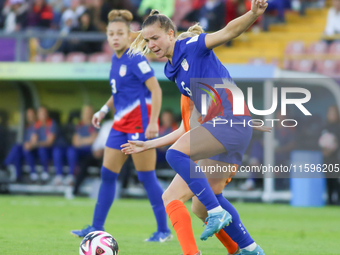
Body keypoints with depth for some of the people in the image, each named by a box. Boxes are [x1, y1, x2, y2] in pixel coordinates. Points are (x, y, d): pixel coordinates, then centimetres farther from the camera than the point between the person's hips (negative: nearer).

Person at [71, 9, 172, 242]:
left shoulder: (135, 59, -14)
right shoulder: (116, 59, 11)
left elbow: (156, 90, -18)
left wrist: (153, 122, -23)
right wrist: (104, 110, 16)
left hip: (139, 125, -9)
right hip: (121, 125, 9)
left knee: (147, 178, -4)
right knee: (107, 174, 8)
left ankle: (164, 230, 4)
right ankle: (97, 227, 14)